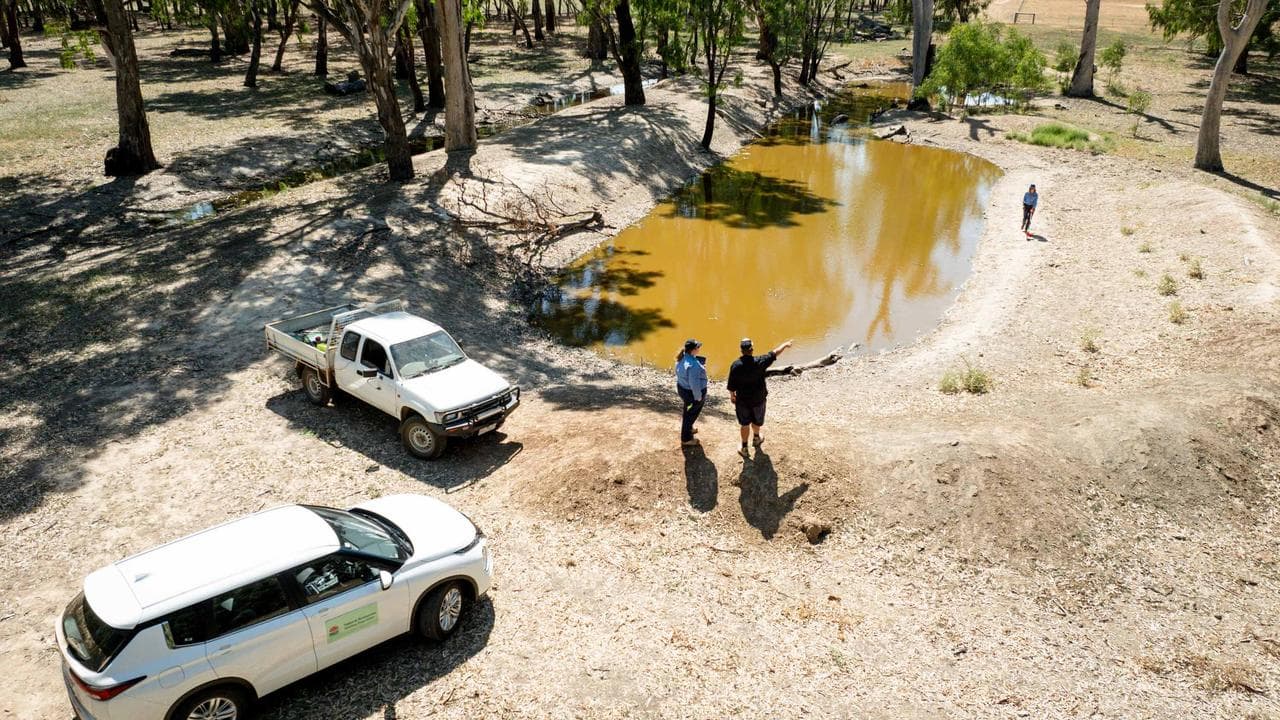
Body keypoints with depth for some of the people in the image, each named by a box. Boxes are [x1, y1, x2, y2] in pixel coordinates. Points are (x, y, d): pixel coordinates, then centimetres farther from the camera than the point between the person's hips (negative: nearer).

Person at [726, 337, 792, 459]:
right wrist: (785, 345, 14)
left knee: (744, 423, 15)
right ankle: (756, 438, 50)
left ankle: (744, 447, 20)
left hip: (742, 399, -1)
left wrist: (732, 396, 7)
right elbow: (775, 353, -4)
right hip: (758, 398, 1)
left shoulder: (735, 365, -20)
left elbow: (731, 386, -12)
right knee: (756, 420, 25)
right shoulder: (759, 362, -20)